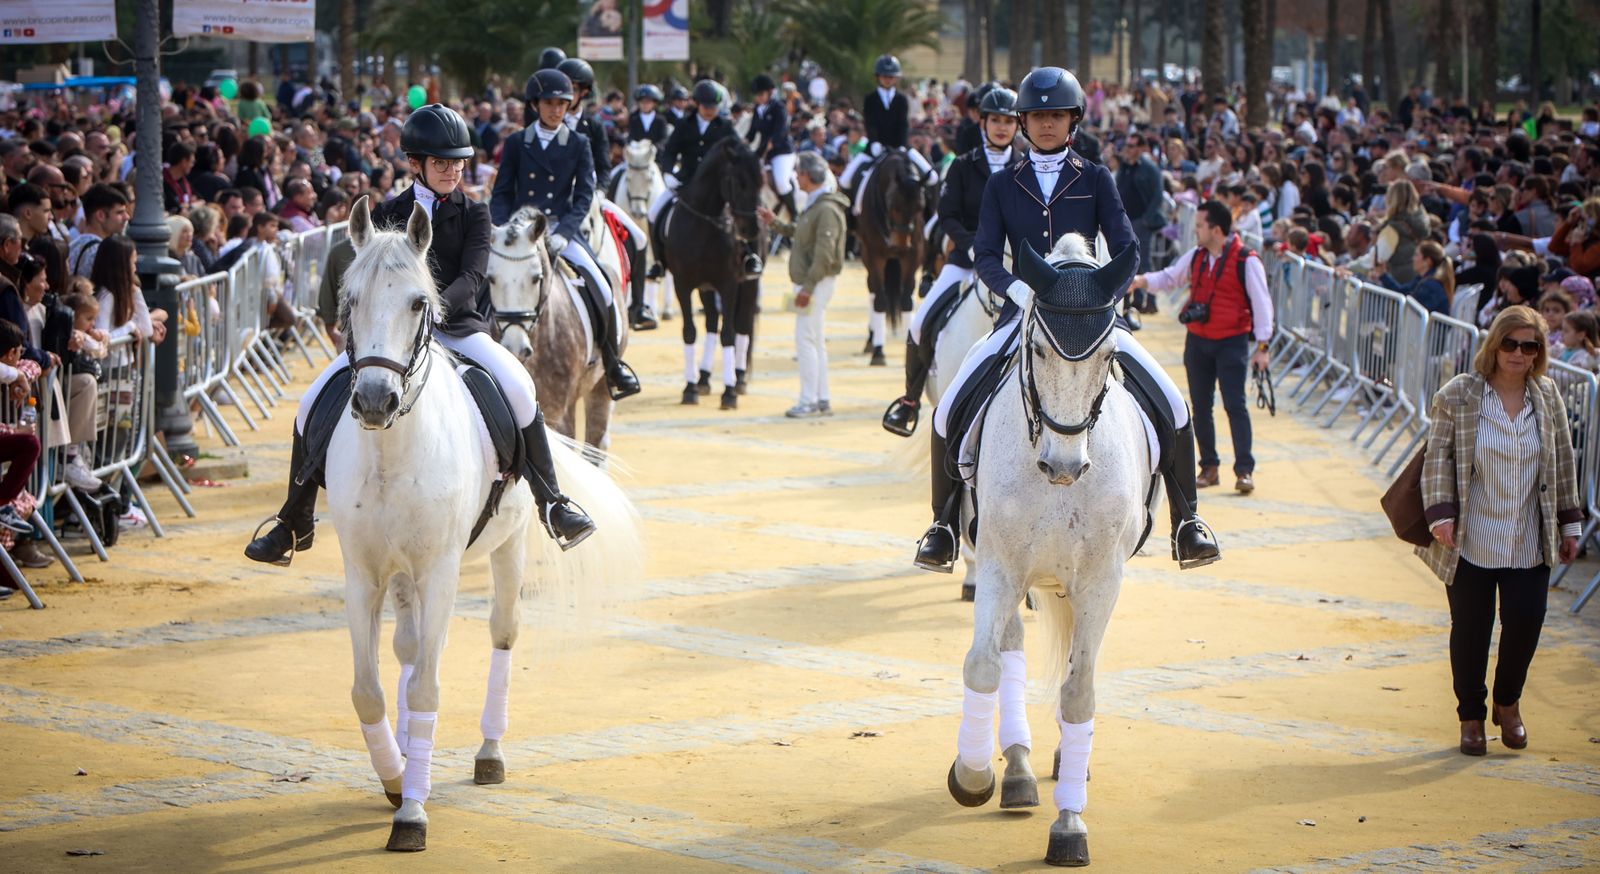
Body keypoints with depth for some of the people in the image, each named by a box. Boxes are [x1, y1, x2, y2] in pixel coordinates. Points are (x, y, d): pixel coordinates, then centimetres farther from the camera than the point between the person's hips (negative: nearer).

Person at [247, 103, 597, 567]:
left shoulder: (473, 215, 4)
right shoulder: (387, 215, 8)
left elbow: (471, 277, -11)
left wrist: (435, 308, -30)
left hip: (456, 326, -1)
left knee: (519, 389, -26)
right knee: (312, 406, -10)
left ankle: (552, 505, -13)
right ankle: (294, 523, 7)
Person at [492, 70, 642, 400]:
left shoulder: (578, 145, 7)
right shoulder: (516, 144, 7)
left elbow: (584, 196, 1)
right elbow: (501, 194, 7)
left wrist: (562, 233, -15)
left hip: (563, 231, 0)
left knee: (600, 288, -17)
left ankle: (613, 365, 3)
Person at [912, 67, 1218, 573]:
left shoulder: (1095, 180, 8)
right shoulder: (1002, 186, 9)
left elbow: (1126, 250, 0)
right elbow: (986, 255, -1)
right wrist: (1018, 289, -21)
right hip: (1023, 314, 0)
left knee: (1172, 406, -13)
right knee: (951, 408, -16)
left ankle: (1186, 522, 3)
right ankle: (944, 524, 1)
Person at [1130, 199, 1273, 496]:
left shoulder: (1246, 261, -11)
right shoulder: (1195, 257, 6)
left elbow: (1261, 302, -9)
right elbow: (1168, 278, 18)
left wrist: (1261, 346, -12)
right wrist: (1139, 280, -1)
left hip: (1231, 343, -6)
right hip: (1197, 341, 6)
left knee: (1235, 405, -11)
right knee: (1200, 405, 8)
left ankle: (1244, 470, -8)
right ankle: (1209, 466, 17)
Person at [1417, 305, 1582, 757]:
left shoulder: (1548, 395, 5)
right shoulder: (1458, 395, -5)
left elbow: (1563, 462, 12)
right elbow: (1438, 456, -5)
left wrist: (1569, 522, 12)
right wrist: (1441, 513, -16)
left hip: (1529, 544, 2)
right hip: (1471, 541, -2)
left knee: (1525, 619, -5)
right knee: (1471, 629, 4)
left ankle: (1508, 703, 22)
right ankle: (1471, 717, 20)